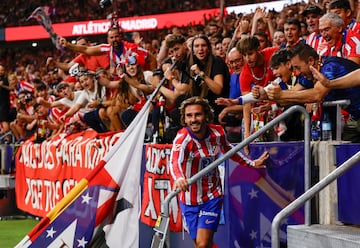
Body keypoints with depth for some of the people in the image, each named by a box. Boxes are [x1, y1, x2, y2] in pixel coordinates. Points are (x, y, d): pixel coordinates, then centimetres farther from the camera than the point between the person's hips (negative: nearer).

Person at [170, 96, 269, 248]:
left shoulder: (218, 133, -9)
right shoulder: (182, 138, -22)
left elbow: (228, 150, 14)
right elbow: (174, 161, -42)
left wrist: (251, 163, 19)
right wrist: (178, 178, -63)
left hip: (212, 196, 1)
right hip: (189, 199, -1)